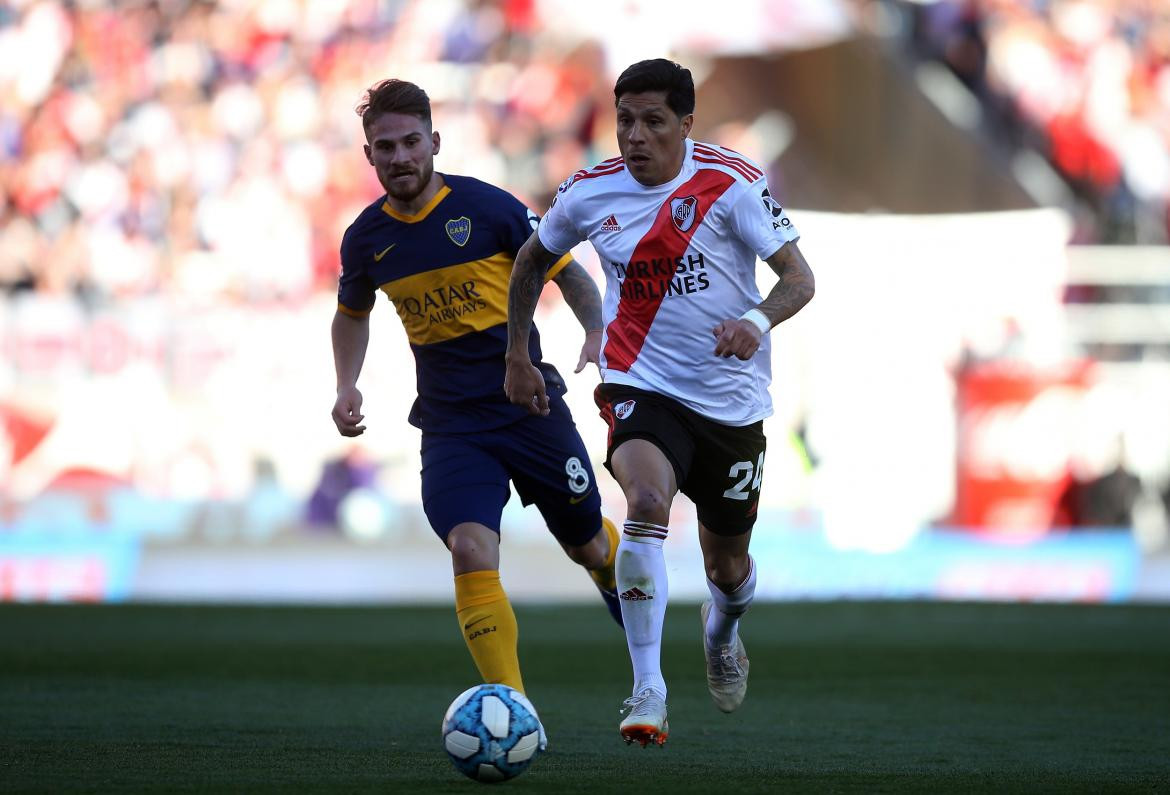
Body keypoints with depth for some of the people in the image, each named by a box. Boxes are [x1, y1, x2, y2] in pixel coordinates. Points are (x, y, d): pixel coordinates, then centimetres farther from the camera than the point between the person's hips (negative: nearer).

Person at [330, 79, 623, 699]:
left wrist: (598, 334, -17)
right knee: (471, 551, -22)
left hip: (532, 408, -1)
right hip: (450, 429, 1)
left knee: (590, 548, 14)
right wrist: (347, 388, 7)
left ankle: (622, 581, 53)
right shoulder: (365, 239, 1)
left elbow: (567, 273, 0)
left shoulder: (486, 206, -9)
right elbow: (352, 313, 22)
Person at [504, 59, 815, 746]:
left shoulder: (731, 184, -12)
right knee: (647, 502, -31)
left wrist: (757, 321, -34)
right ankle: (649, 694, -30)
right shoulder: (592, 193, -4)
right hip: (642, 387, 0)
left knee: (728, 568, 12)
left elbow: (799, 278, -14)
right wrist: (517, 355, 16)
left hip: (732, 400, 0)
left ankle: (723, 631, 53)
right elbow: (533, 259, 16)